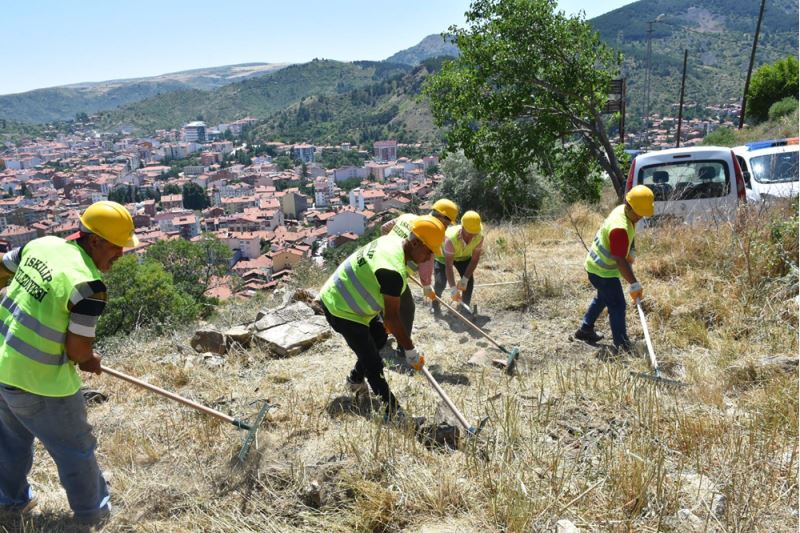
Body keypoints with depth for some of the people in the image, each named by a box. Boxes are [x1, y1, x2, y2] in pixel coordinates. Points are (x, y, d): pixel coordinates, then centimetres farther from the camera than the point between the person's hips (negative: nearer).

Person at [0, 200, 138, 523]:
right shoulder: (88, 285, -26)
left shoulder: (41, 244, -4)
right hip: (39, 383, -8)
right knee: (76, 449, 15)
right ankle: (92, 512, 33)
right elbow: (78, 352, -20)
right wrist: (89, 360, 2)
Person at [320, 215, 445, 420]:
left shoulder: (392, 241, -5)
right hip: (341, 309, -10)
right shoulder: (393, 270, -34)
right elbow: (392, 317, -27)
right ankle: (391, 411, 7)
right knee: (373, 363, -5)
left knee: (380, 335, 25)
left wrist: (387, 321, 19)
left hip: (346, 298, 10)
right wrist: (411, 351, -16)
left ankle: (356, 380, 41)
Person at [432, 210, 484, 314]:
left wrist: (465, 279, -25)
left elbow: (474, 260, -21)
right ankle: (435, 305, 12)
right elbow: (448, 265, -39)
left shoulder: (479, 236, -32)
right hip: (443, 255, -3)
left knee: (470, 280, -11)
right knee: (440, 282, -16)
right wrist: (453, 288, -41)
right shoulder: (451, 237, -43)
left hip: (463, 256, 4)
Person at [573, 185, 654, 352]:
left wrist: (630, 254, 6)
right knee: (617, 306, -5)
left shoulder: (623, 211, -5)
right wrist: (634, 284, -30)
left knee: (603, 297, 26)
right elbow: (620, 261, -34)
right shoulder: (619, 228, -35)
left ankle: (585, 329, 40)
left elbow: (629, 239, 16)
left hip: (598, 265, 10)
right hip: (602, 271, -10)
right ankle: (622, 345, 4)